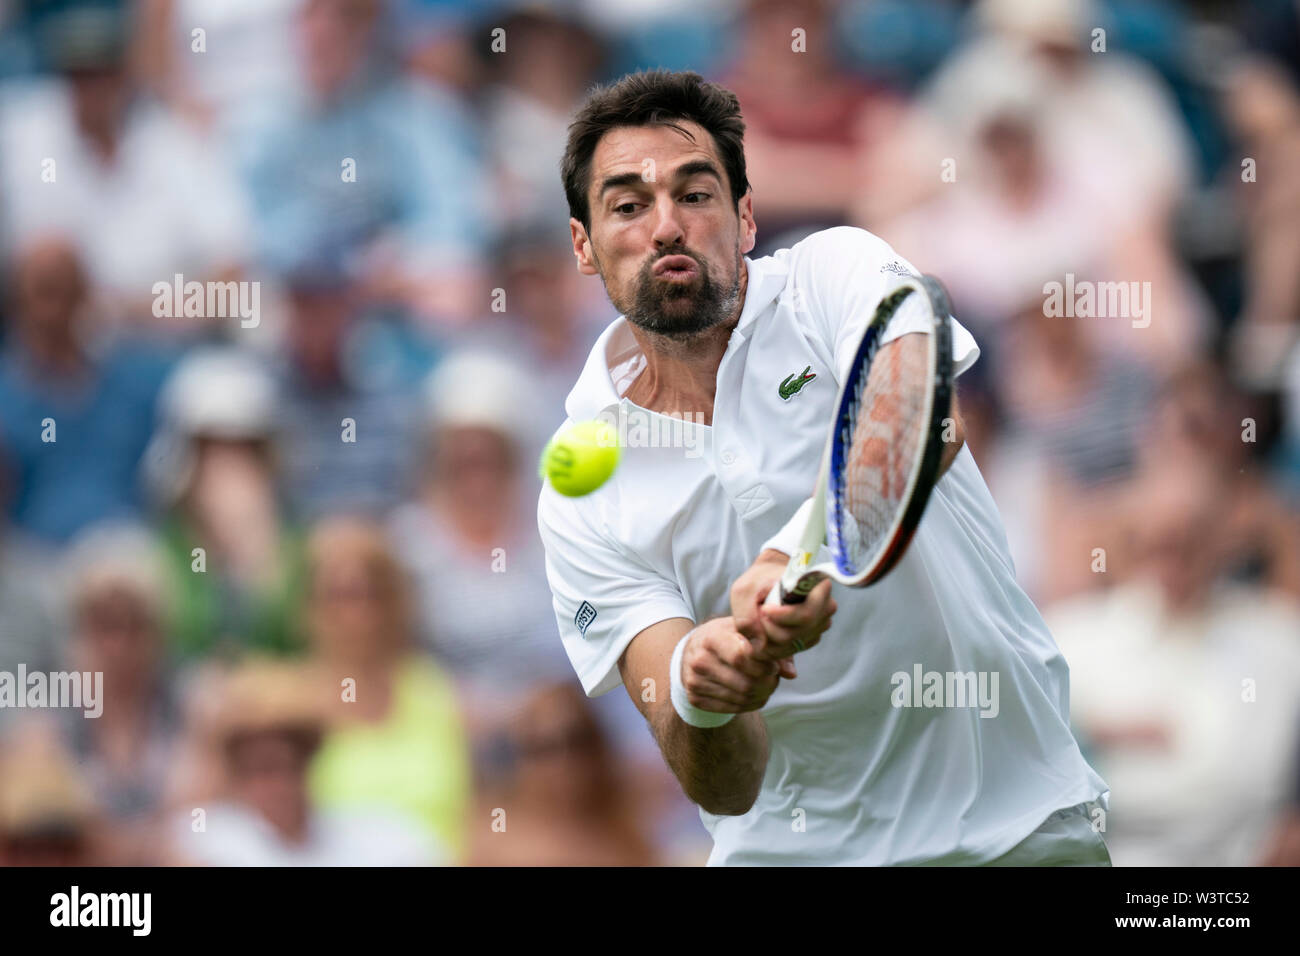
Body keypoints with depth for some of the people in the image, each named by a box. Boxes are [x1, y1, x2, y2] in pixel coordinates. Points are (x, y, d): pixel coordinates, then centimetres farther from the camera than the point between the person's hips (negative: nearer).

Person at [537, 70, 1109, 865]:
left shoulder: (838, 274, -3)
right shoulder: (580, 498, -1)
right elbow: (724, 788, -9)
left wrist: (803, 554, -43)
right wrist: (698, 695, -31)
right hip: (791, 846, 3)